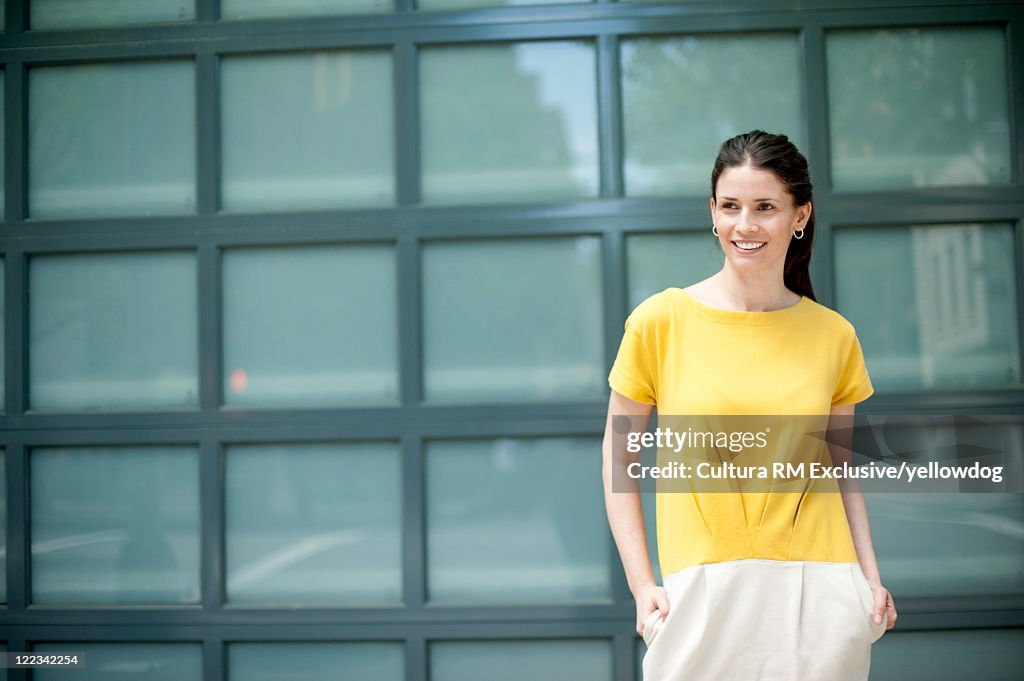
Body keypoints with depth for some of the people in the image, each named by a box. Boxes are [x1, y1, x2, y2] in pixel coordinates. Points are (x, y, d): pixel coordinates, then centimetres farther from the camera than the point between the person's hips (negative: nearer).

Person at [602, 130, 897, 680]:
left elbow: (840, 469, 12)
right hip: (703, 591, -2)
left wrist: (870, 579, 1)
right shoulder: (660, 322, -4)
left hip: (819, 595, 2)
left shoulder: (833, 335, 4)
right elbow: (618, 457, 1)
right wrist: (642, 586, -6)